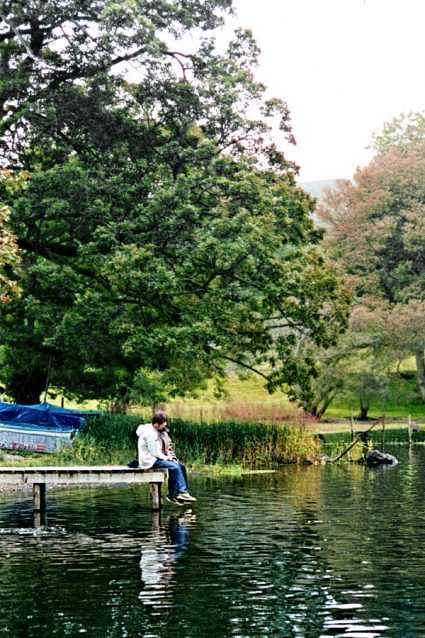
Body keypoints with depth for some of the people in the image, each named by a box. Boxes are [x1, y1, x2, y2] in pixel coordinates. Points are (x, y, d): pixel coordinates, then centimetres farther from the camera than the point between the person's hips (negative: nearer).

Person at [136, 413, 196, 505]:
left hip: (156, 458, 11)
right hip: (149, 461, -10)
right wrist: (166, 457, -9)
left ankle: (184, 492, -3)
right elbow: (154, 452, -21)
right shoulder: (150, 433, -20)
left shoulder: (155, 431, 13)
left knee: (181, 466, 0)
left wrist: (167, 452, 5)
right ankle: (173, 495, -17)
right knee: (174, 467, -24)